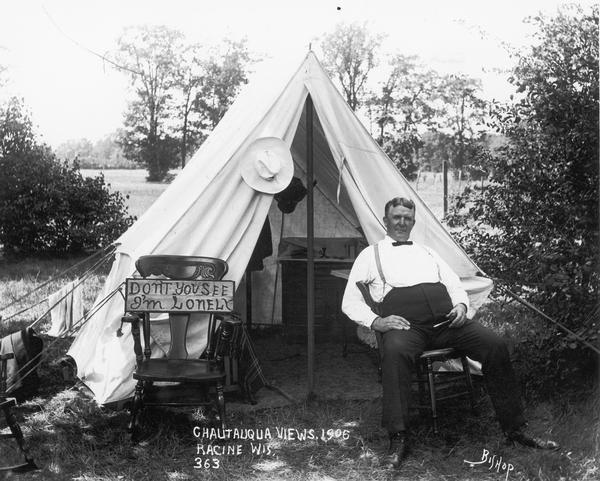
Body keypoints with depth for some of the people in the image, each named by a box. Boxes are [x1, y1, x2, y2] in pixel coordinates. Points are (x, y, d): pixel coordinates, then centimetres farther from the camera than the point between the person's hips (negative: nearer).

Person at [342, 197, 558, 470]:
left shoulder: (427, 253, 33)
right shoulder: (371, 255, 20)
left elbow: (455, 285, 27)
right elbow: (350, 301, 10)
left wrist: (461, 305, 3)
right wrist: (376, 321, -8)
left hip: (445, 320, 4)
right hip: (404, 324, -4)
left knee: (495, 344, -18)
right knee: (395, 351, -39)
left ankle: (514, 428, -7)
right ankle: (397, 440, -33)